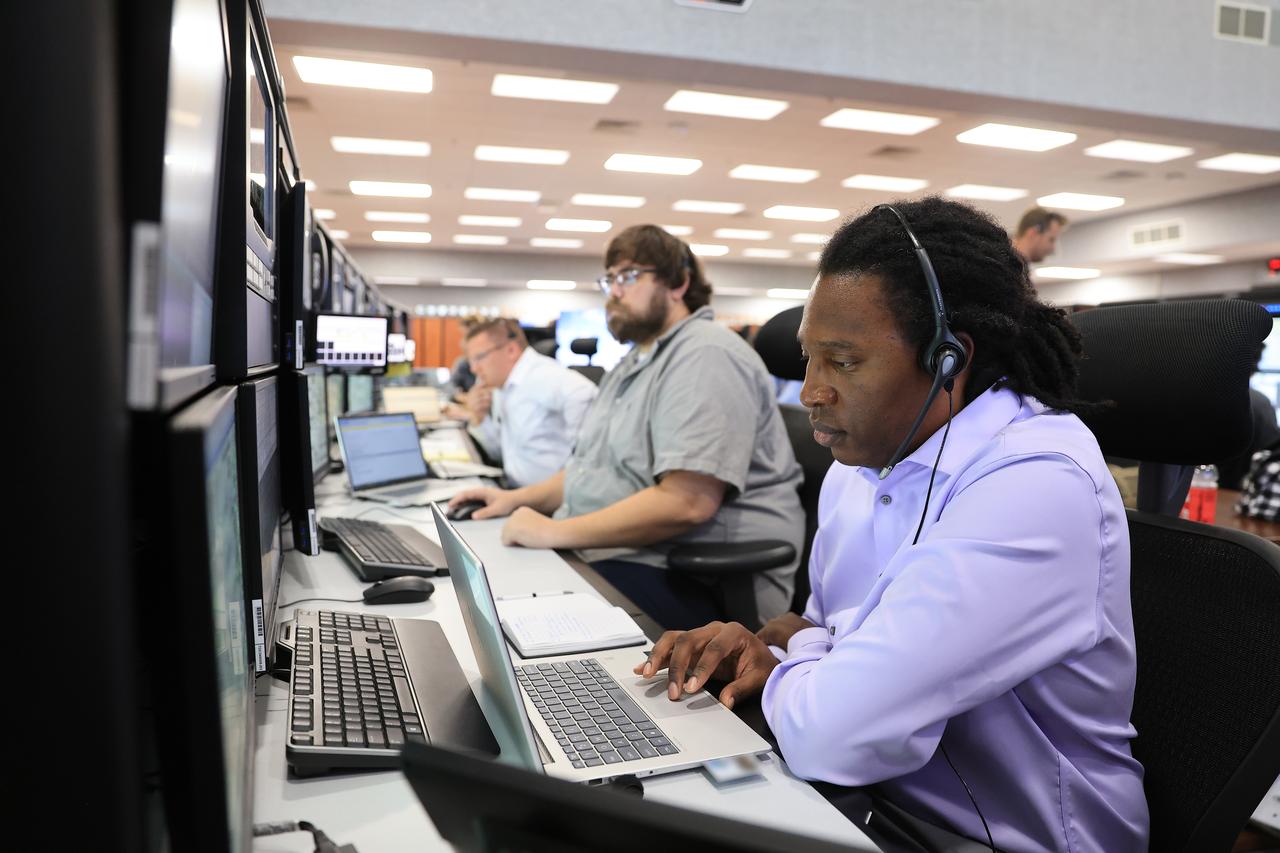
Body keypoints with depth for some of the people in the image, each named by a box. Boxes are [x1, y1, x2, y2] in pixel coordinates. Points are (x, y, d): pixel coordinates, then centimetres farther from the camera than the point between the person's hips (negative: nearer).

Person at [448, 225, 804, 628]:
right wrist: (517, 498, 9)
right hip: (606, 553, 10)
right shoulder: (633, 364, 19)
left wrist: (554, 533, -20)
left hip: (692, 582, -9)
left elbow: (686, 502, -26)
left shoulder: (705, 356, -14)